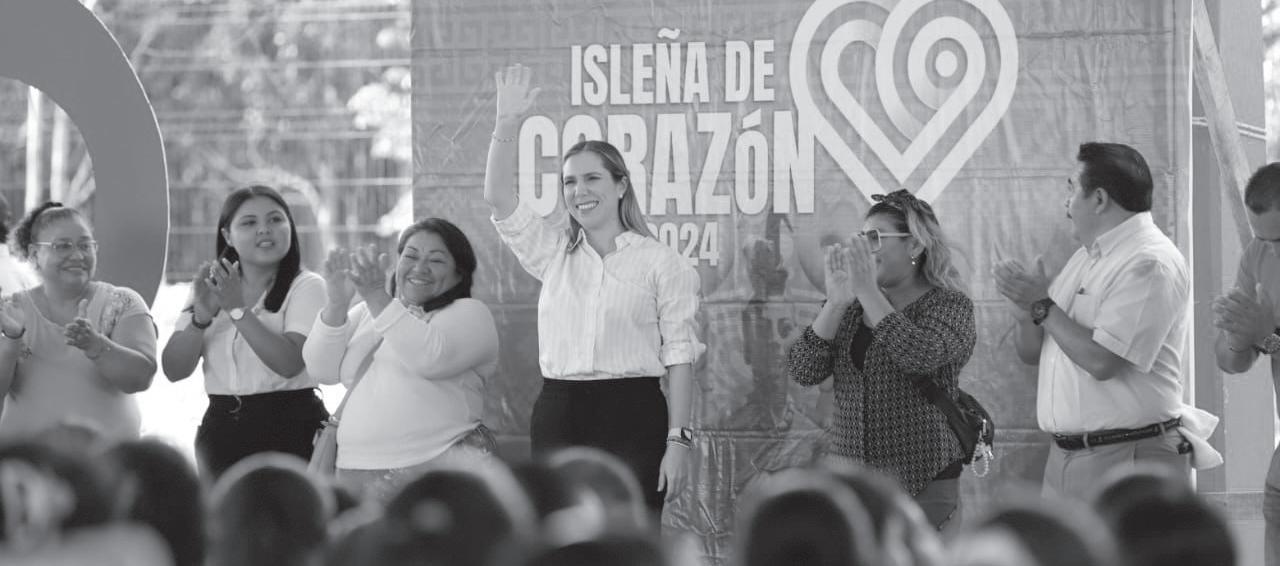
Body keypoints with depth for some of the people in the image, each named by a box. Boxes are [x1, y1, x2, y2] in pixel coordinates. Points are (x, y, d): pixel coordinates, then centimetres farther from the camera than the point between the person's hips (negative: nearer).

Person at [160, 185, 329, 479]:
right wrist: (202, 316, -12)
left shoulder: (305, 287, 0)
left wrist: (238, 310, -20)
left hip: (290, 432, -4)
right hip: (221, 430, 4)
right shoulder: (209, 288, 13)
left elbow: (289, 363, -16)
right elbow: (174, 370, 3)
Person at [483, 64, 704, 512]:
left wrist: (678, 441, -8)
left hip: (631, 417, -4)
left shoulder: (662, 263, 1)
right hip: (558, 418, 4)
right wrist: (507, 124, -8)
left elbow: (679, 356, -2)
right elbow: (498, 198, 4)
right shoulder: (553, 254, 13)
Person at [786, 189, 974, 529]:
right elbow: (802, 372, -1)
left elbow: (920, 357, -23)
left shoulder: (949, 305, -2)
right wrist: (835, 302, -11)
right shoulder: (850, 307, 11)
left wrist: (868, 292, -18)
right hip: (847, 473, 4)